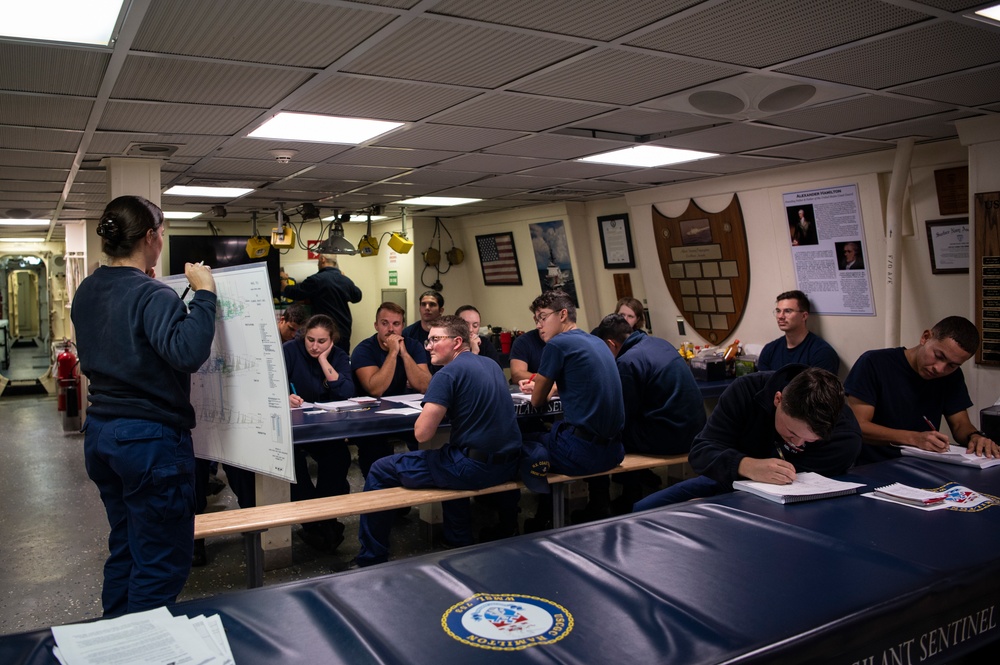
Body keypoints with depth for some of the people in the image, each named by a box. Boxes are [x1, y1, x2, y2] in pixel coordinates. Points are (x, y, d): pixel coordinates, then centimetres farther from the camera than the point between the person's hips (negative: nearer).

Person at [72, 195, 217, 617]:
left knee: (126, 548, 23)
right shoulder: (151, 296, -19)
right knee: (164, 562, 3)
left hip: (100, 434, 9)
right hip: (151, 439, -9)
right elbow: (188, 352, -33)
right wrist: (204, 293, -23)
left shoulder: (86, 292, 7)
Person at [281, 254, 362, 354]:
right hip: (345, 332, 6)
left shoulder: (317, 280, -13)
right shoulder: (346, 280, 5)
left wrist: (283, 284, 15)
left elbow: (294, 292, -6)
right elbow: (357, 296, 22)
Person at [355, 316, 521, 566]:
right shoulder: (492, 365, 13)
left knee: (380, 472, 5)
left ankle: (371, 561, 12)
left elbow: (422, 433, -17)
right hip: (508, 466, 9)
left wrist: (430, 413, 4)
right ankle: (460, 543, 42)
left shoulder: (448, 373, -12)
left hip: (475, 468, -8)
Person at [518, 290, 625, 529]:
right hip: (613, 451, 8)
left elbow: (537, 402, -1)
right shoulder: (597, 342, 13)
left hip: (583, 453, -8)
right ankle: (599, 506, 35)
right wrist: (542, 387, 28)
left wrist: (538, 390, 19)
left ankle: (543, 522, 28)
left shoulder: (558, 344, -10)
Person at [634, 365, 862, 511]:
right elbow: (700, 452, -25)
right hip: (730, 482, 3)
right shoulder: (747, 391, -23)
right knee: (644, 510, -7)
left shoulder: (845, 437, -27)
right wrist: (747, 466, -49)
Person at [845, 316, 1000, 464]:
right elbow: (857, 426, -16)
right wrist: (914, 438, -26)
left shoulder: (952, 375, 8)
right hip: (871, 467, -5)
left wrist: (975, 436, -12)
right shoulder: (874, 363, -11)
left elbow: (960, 424, 12)